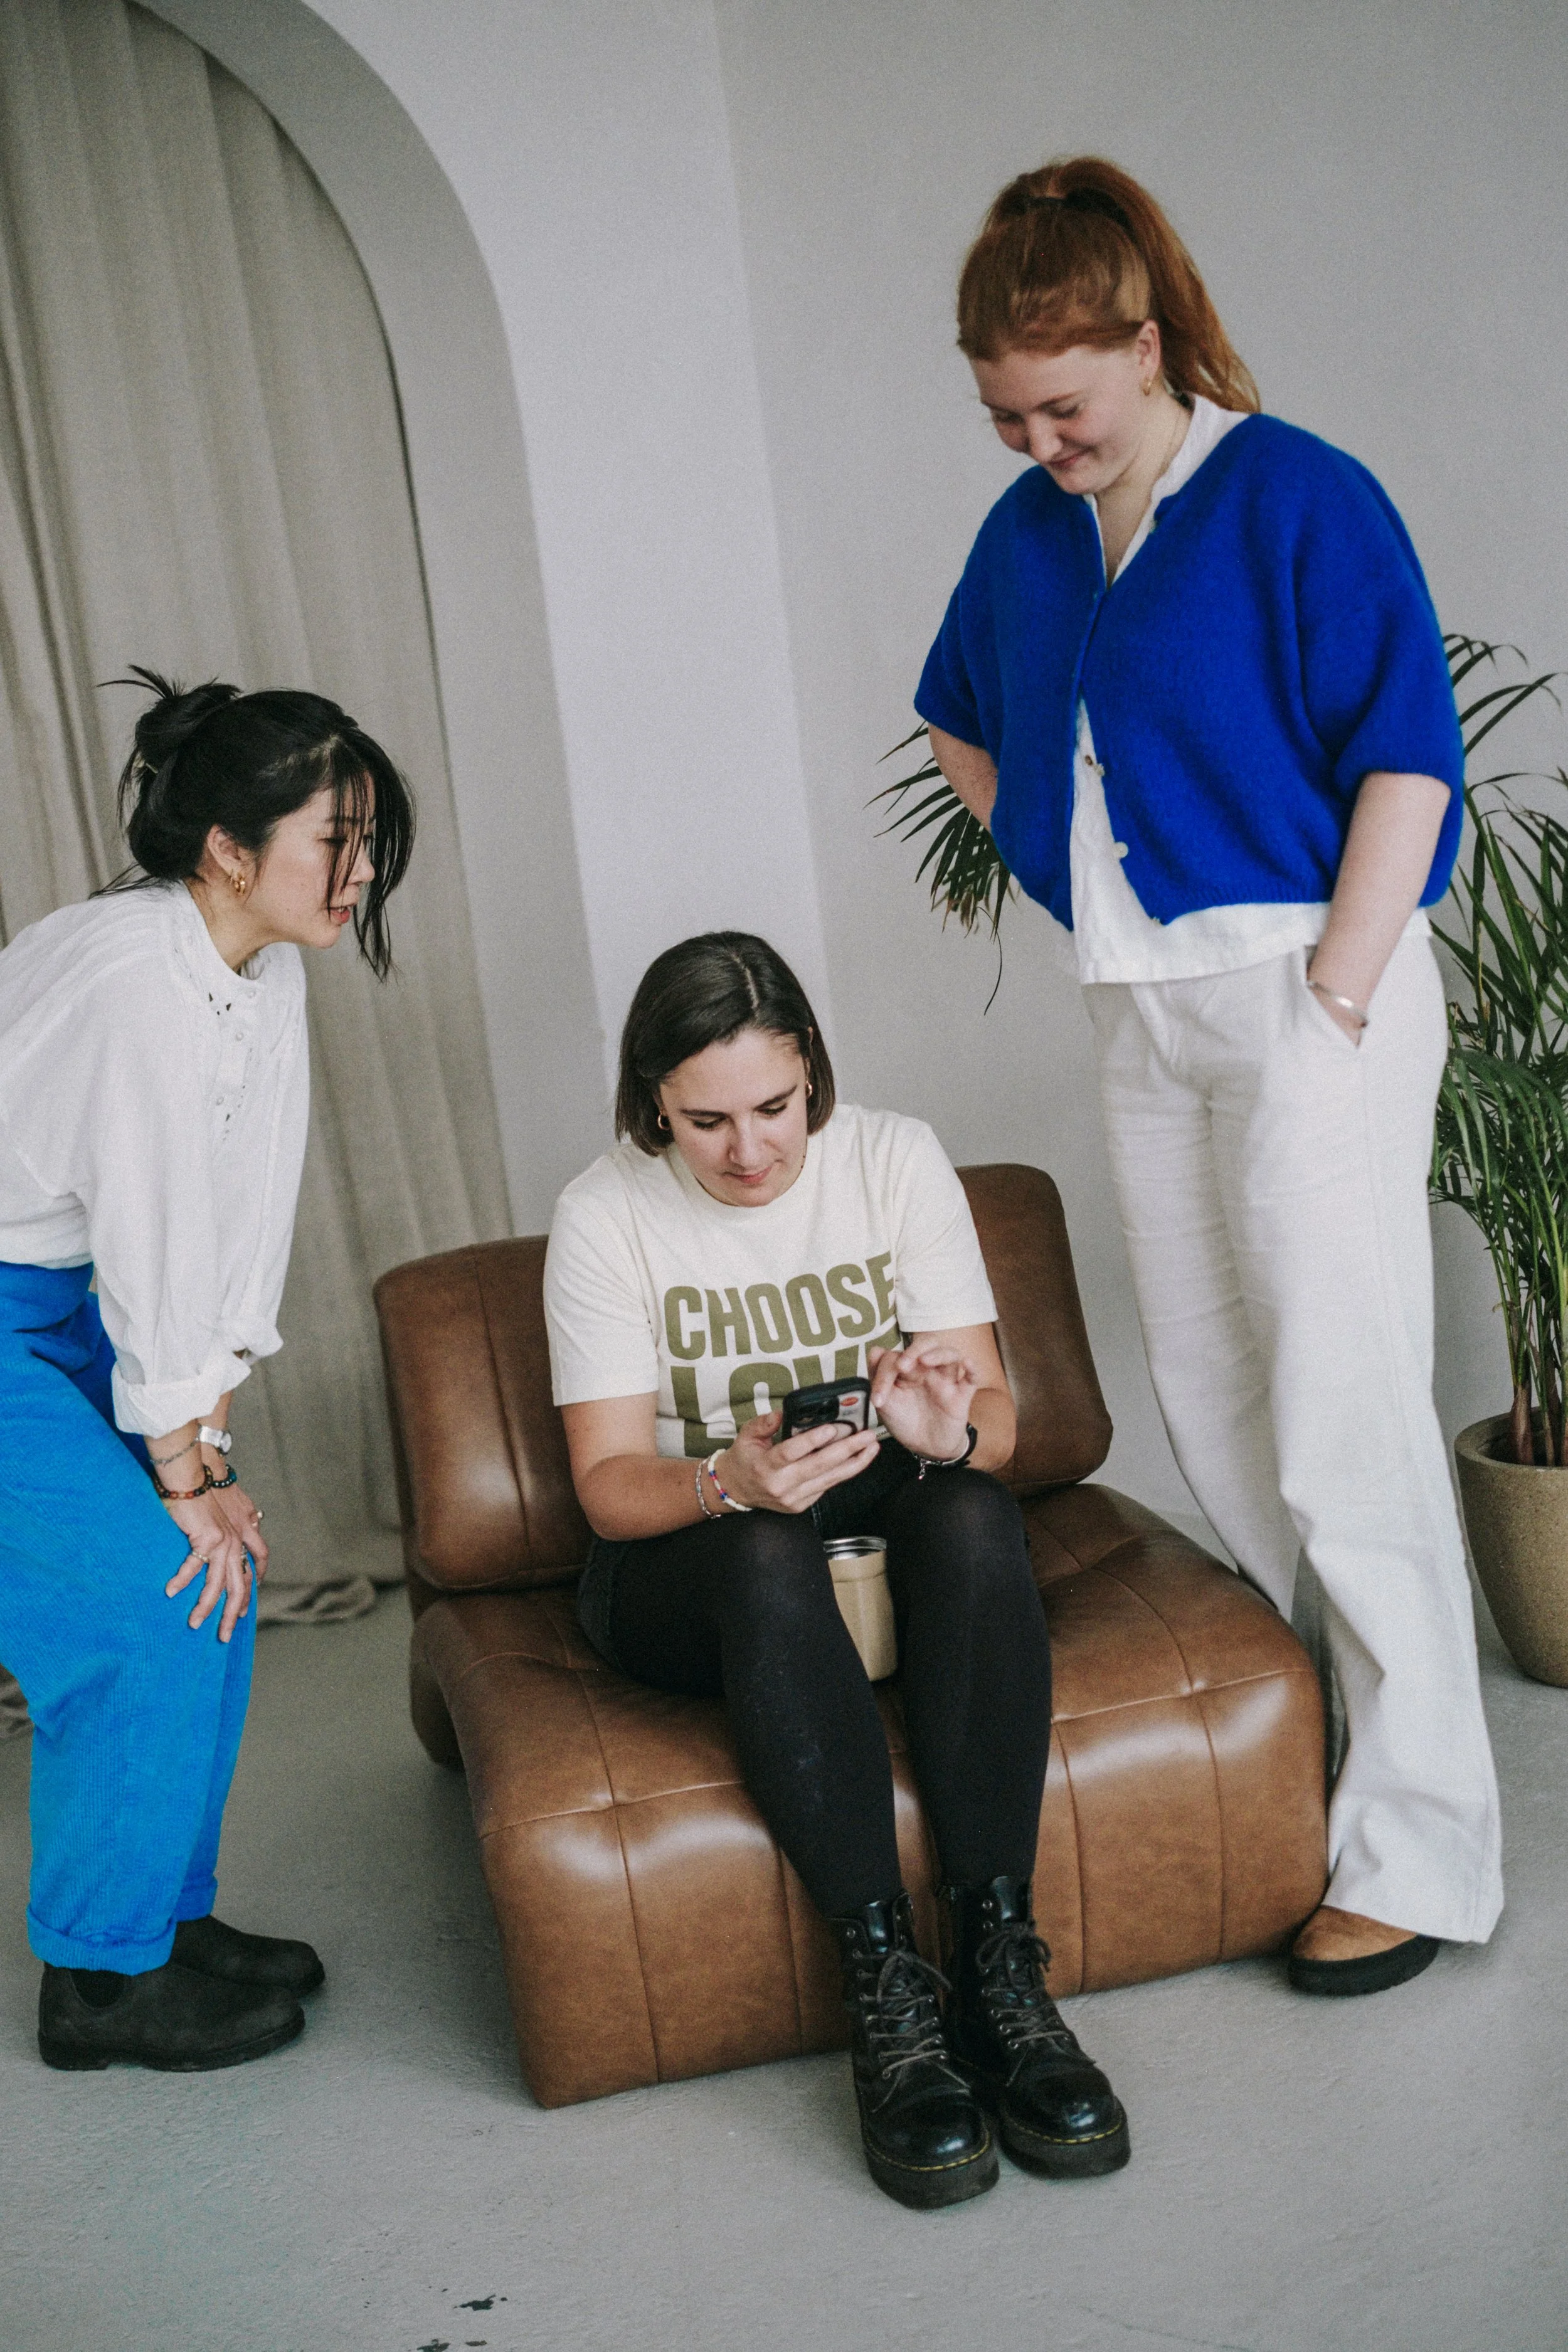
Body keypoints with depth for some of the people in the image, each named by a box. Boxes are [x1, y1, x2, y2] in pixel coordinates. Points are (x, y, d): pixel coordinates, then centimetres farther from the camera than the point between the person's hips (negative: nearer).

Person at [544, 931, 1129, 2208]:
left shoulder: (896, 1158, -4)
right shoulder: (606, 1214, -8)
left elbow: (996, 1417, -7)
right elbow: (609, 1481, -11)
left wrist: (950, 1430, -32)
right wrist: (734, 1483, -33)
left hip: (887, 1529, 2)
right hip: (691, 1566, -1)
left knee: (972, 1514, -33)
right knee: (768, 1557, -37)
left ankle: (1000, 1969, -31)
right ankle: (890, 1995, -34)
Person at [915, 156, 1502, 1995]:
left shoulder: (1298, 498, -9)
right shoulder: (1026, 534, 11)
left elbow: (1408, 759, -13)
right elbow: (960, 726, 27)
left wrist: (1336, 998, -15)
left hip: (1301, 996, -7)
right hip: (1139, 1013, 7)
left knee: (1347, 1424, -7)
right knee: (1207, 1404, 12)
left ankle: (1421, 1855, 2)